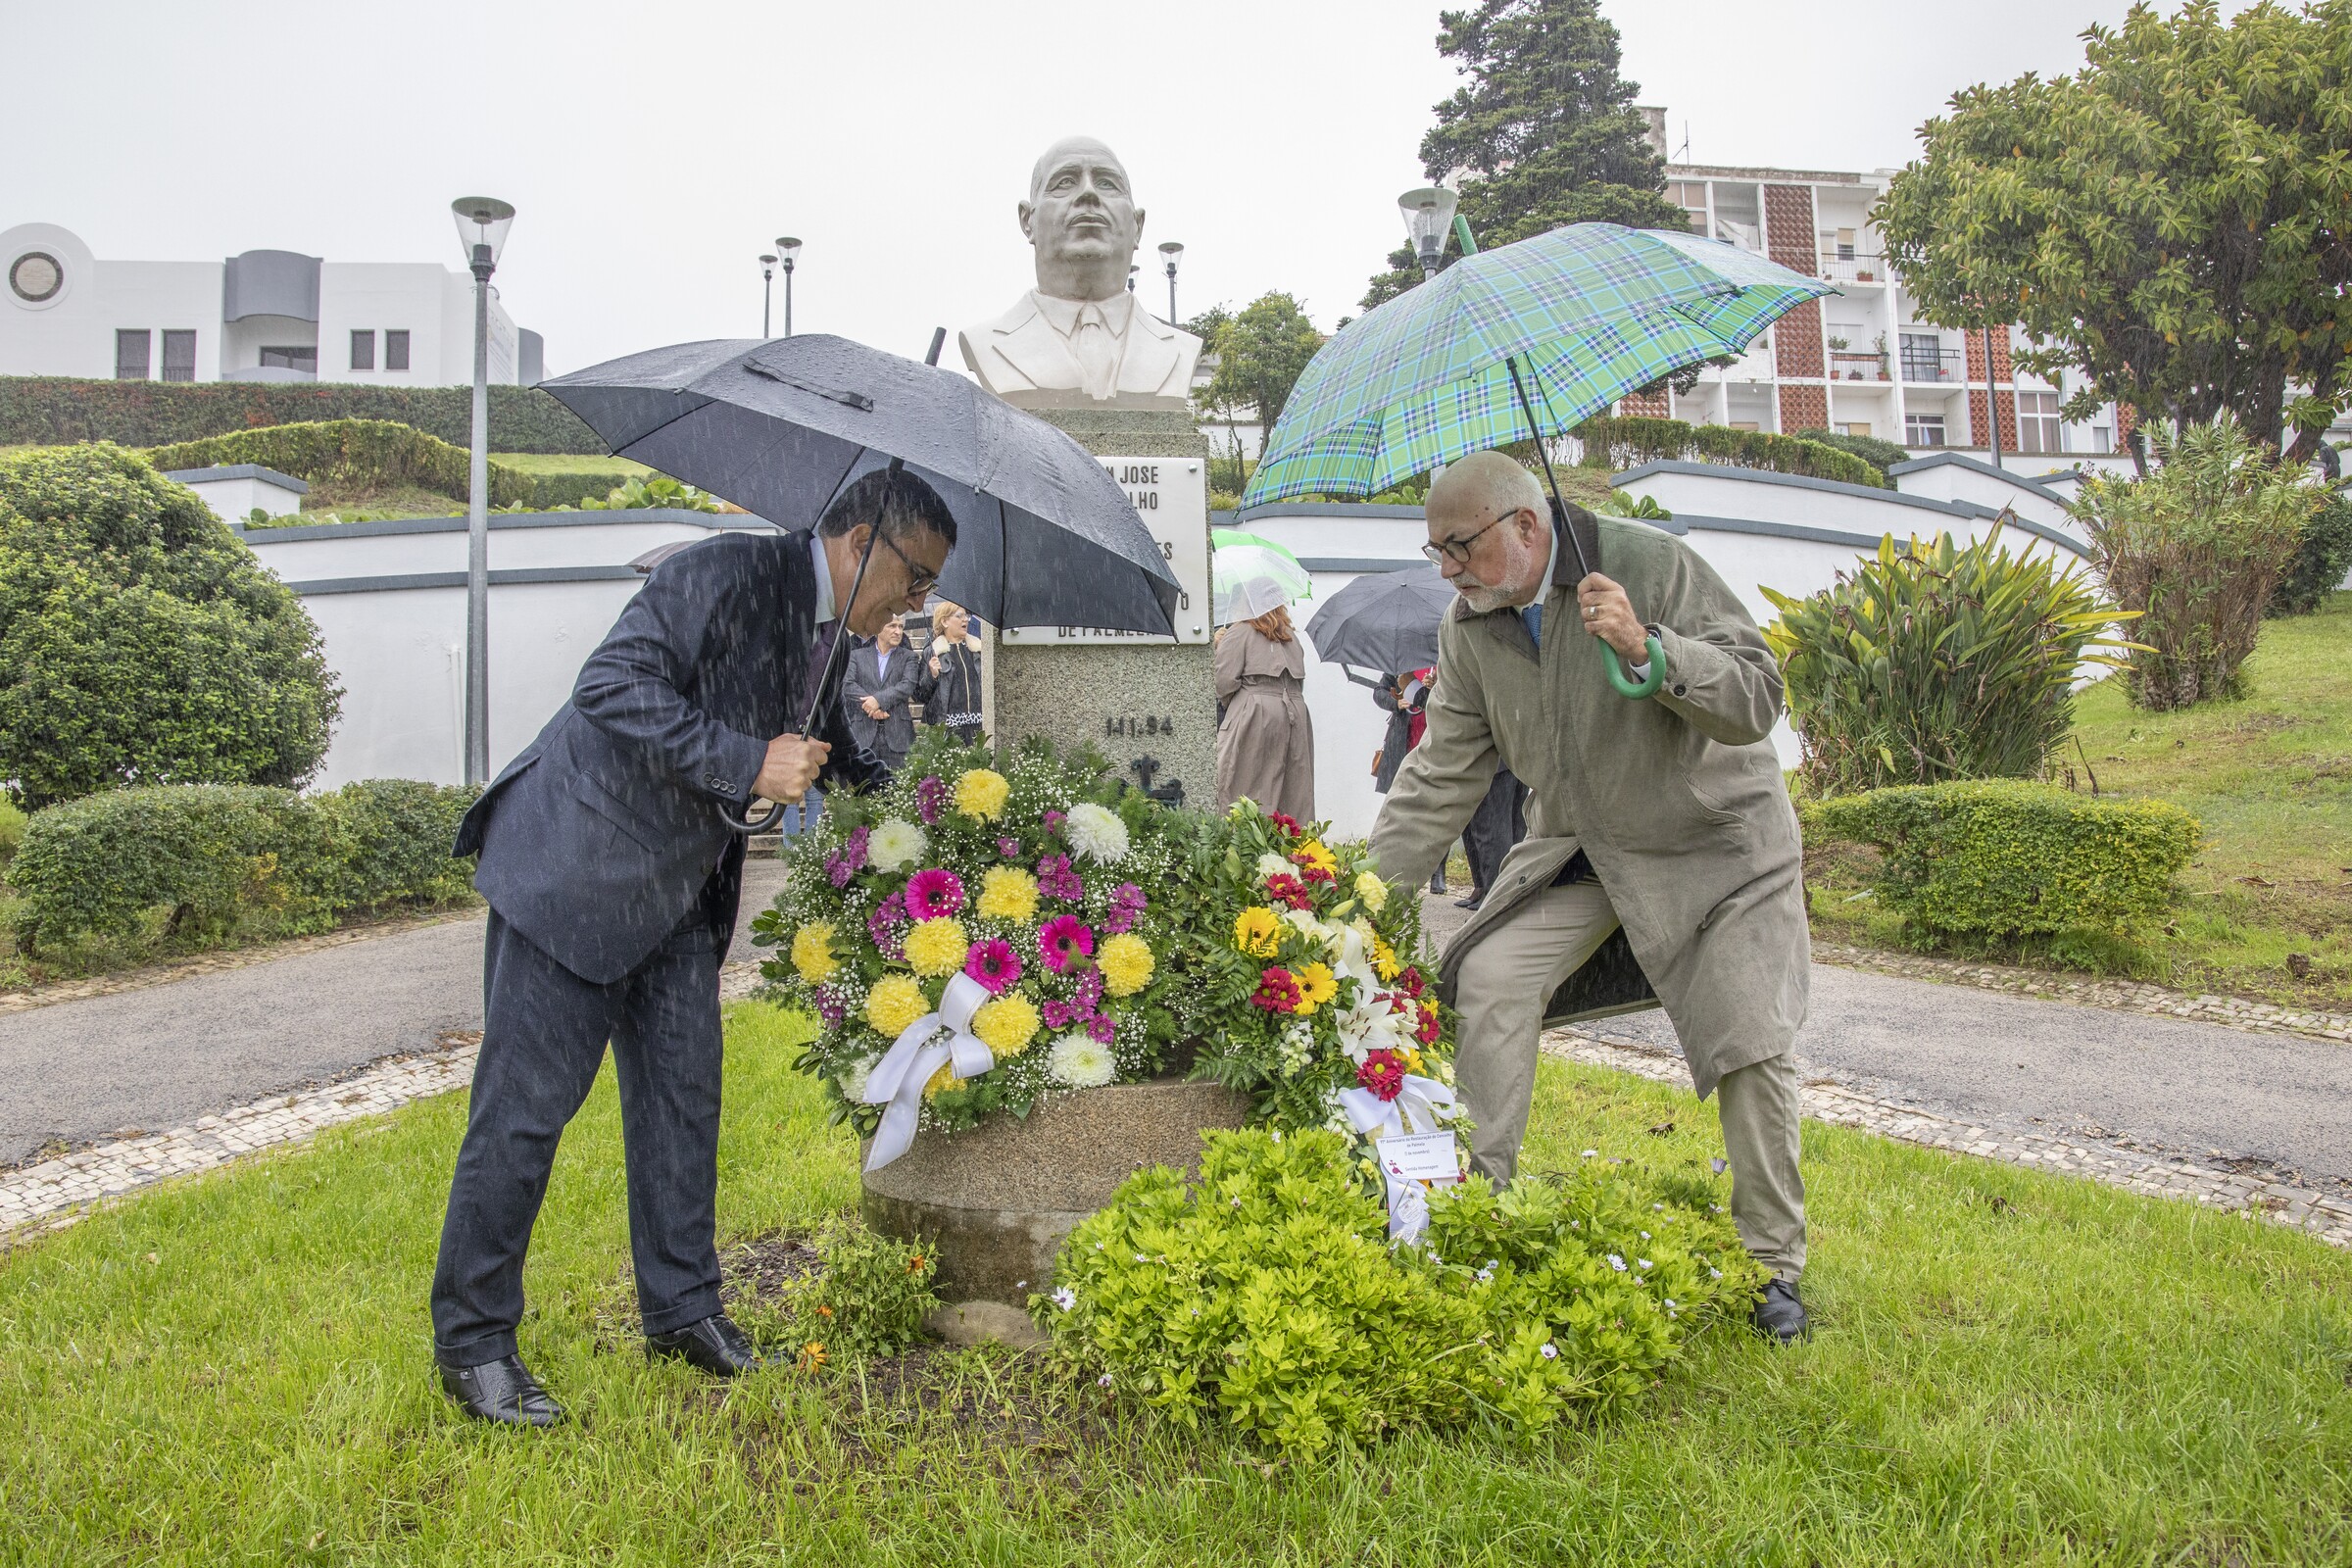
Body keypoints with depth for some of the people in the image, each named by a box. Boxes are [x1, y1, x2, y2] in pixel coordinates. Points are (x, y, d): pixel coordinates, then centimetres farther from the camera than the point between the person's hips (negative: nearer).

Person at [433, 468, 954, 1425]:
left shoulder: (824, 632, 7)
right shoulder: (729, 572, -20)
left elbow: (823, 753, 23)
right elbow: (615, 683, -27)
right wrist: (746, 764, -29)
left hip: (678, 890, 9)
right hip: (578, 865, -9)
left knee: (682, 1093, 11)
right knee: (526, 1104, -1)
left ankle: (681, 1309, 25)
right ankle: (473, 1341, 13)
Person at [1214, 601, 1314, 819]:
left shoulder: (1238, 632, 0)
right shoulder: (1290, 636, 21)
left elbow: (1224, 680, -9)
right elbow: (1300, 681, 16)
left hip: (1254, 715, -6)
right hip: (1296, 710, 6)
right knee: (1294, 788, 8)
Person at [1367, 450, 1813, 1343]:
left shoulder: (1653, 565, -23)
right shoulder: (1469, 626, -7)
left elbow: (1759, 700, -25)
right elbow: (1444, 775, -1)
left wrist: (1648, 648, -40)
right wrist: (1375, 884, -8)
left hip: (1713, 838, -4)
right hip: (1578, 842, 4)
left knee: (1754, 1048, -6)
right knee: (1488, 979, -11)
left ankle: (1772, 1266, 13)